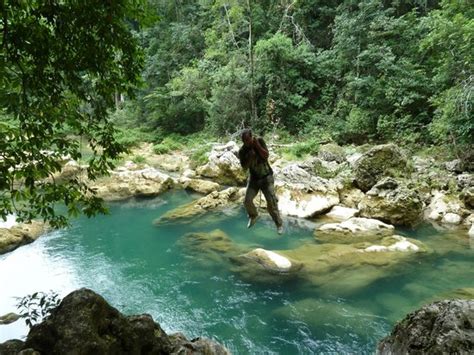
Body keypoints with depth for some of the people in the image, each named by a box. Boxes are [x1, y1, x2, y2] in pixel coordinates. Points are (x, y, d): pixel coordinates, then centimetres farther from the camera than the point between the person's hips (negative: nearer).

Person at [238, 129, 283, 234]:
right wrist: (250, 157, -28)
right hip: (253, 178, 2)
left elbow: (266, 156, -22)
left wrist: (257, 145, -30)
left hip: (266, 177, -2)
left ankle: (279, 224, 7)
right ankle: (253, 215, 24)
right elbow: (244, 168, -13)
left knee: (271, 201, -10)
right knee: (247, 201, -7)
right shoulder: (242, 151, -12)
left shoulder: (260, 141, -15)